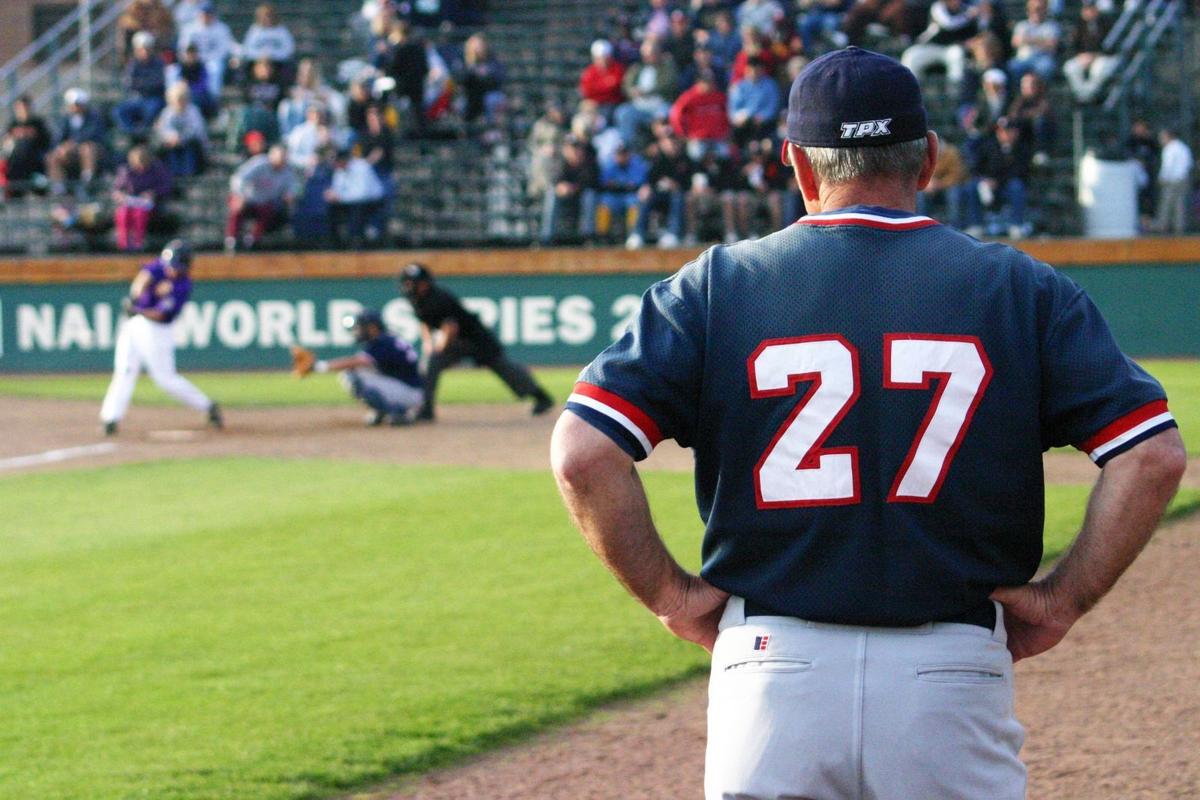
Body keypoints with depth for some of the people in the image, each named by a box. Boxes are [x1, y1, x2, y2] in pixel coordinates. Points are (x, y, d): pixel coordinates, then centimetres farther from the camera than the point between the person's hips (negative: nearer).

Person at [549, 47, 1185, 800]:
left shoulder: (716, 287, 4)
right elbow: (1154, 455, -4)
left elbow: (582, 455, -6)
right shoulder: (1020, 288, 4)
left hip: (774, 675, 0)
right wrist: (1063, 598, 2)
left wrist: (670, 593, 3)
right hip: (956, 681, 0)